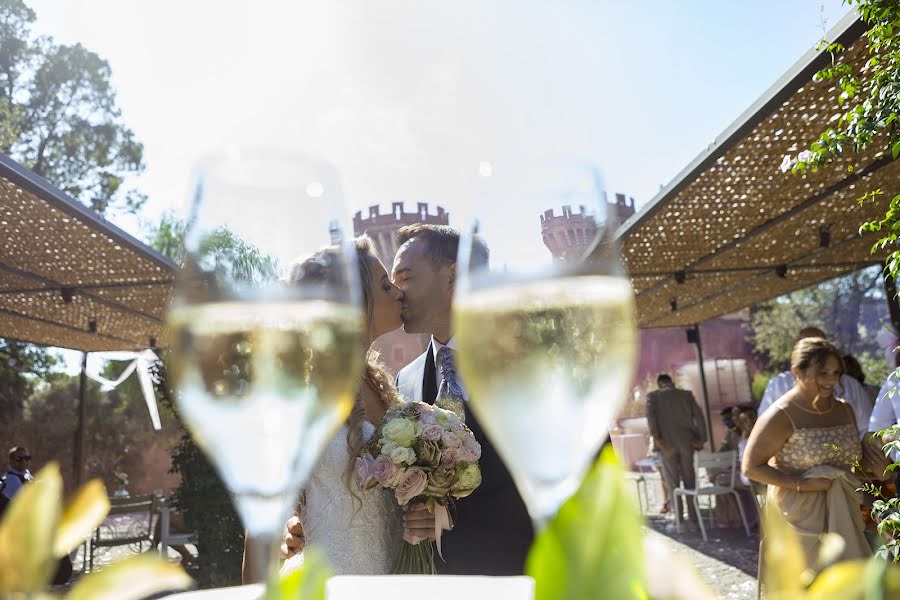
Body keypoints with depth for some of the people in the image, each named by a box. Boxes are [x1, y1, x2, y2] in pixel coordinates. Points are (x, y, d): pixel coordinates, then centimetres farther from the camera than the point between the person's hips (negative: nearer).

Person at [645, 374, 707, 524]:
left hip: (667, 444, -2)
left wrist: (656, 437, -15)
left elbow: (650, 415, -12)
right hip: (686, 443, 2)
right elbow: (698, 415, 1)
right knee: (689, 481, 11)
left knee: (673, 482, 6)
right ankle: (693, 518, 14)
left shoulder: (653, 396, 4)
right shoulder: (686, 394, 11)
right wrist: (702, 438, -2)